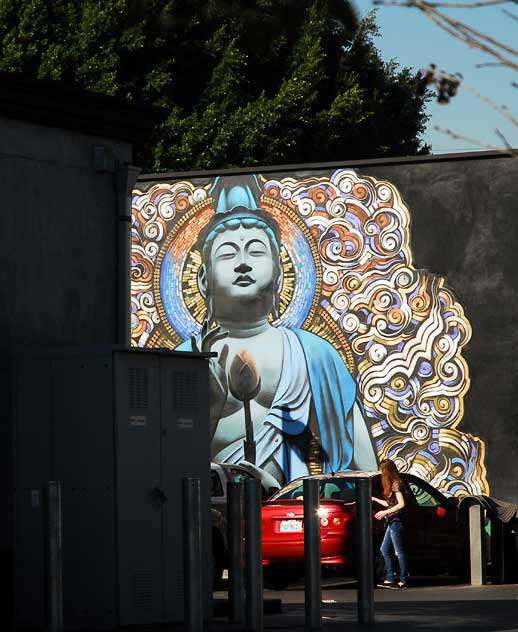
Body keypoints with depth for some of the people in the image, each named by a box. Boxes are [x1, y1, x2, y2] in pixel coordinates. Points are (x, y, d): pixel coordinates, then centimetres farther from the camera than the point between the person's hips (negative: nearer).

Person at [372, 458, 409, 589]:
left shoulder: (396, 484, -12)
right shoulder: (392, 484, 16)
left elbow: (401, 504, -19)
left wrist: (385, 512, -16)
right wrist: (375, 499, 32)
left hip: (396, 521, -10)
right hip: (391, 522, 10)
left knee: (399, 551, -6)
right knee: (384, 549, 11)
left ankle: (403, 580, -3)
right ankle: (390, 579, 11)